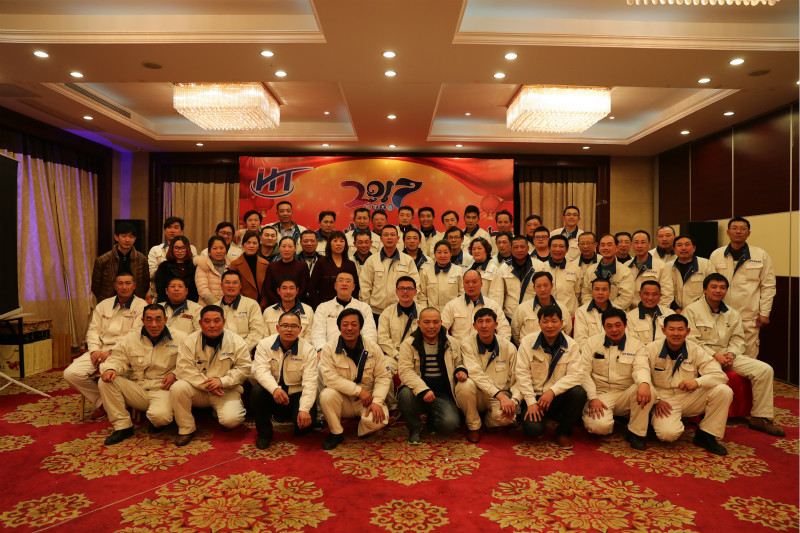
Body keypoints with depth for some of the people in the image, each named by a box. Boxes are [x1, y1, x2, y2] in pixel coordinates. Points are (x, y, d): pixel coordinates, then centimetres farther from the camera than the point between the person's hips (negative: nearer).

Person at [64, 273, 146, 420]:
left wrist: (112, 352, -16)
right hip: (99, 349, 6)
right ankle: (101, 402, 4)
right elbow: (93, 329, 14)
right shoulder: (104, 305, 19)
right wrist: (94, 350, -5)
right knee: (70, 373, -15)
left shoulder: (141, 306, 1)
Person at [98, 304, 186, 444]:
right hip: (137, 389, 4)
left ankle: (157, 422, 10)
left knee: (160, 416, -34)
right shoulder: (131, 338, 6)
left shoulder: (179, 339, -2)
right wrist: (110, 369, -15)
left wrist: (174, 374, -14)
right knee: (105, 382, -17)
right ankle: (122, 426, -8)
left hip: (162, 389, -4)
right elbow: (118, 359, 8)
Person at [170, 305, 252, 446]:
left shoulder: (237, 342, -4)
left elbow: (244, 368, -4)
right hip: (198, 390, 2)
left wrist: (222, 381, -19)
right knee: (177, 388, -28)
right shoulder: (190, 341, -3)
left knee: (230, 420, -26)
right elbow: (183, 368, -11)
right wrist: (206, 384, -20)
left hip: (227, 391, -1)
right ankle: (186, 429, -9)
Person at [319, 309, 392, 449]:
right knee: (326, 395, -31)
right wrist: (359, 390, -21)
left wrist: (377, 402, -18)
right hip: (342, 398, 0)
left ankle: (362, 431, 12)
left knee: (379, 419, -28)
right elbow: (330, 377, -17)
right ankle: (336, 433, -4)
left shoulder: (373, 348, -1)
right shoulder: (329, 349, -7)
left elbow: (383, 376, -2)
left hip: (366, 400, 0)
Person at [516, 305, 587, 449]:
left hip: (558, 398, 2)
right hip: (534, 396, -2)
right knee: (533, 429, -27)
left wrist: (552, 391, -22)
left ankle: (563, 432, -5)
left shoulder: (571, 345, 0)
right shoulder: (527, 342, -2)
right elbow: (522, 373, -5)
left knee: (579, 393, -30)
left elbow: (576, 375, -10)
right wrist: (531, 401, -14)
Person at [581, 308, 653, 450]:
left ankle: (636, 432, -10)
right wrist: (592, 398, -12)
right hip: (600, 395, -2)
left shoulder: (636, 346, 5)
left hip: (625, 395, 2)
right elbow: (584, 372, 0)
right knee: (599, 426, -31)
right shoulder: (592, 342, 4)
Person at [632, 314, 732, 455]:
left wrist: (697, 382, -23)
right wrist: (644, 383, -43)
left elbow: (720, 375, -3)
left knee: (723, 391, -19)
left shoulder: (695, 351, 2)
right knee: (668, 434, -32)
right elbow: (640, 368, -21)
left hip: (690, 398, 4)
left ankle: (705, 436, -3)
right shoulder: (651, 349, -4)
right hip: (664, 401, -4)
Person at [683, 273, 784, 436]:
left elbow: (738, 338, 13)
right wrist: (714, 355, -16)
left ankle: (760, 418, -1)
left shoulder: (733, 314, 17)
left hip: (727, 355, 6)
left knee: (765, 370, -10)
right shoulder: (691, 310, -3)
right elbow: (691, 340, -9)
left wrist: (731, 353, -8)